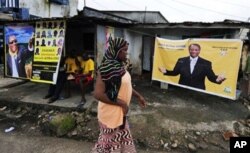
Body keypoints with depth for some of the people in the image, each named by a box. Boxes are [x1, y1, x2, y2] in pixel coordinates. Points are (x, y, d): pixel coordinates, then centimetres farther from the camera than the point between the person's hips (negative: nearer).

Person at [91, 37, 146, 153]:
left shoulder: (119, 66, 2)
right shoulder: (107, 68, -26)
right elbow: (98, 94, -30)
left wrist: (138, 96, 16)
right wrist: (122, 103, -23)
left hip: (120, 111, 8)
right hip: (111, 112, -8)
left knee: (122, 139, 25)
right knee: (111, 142, 14)